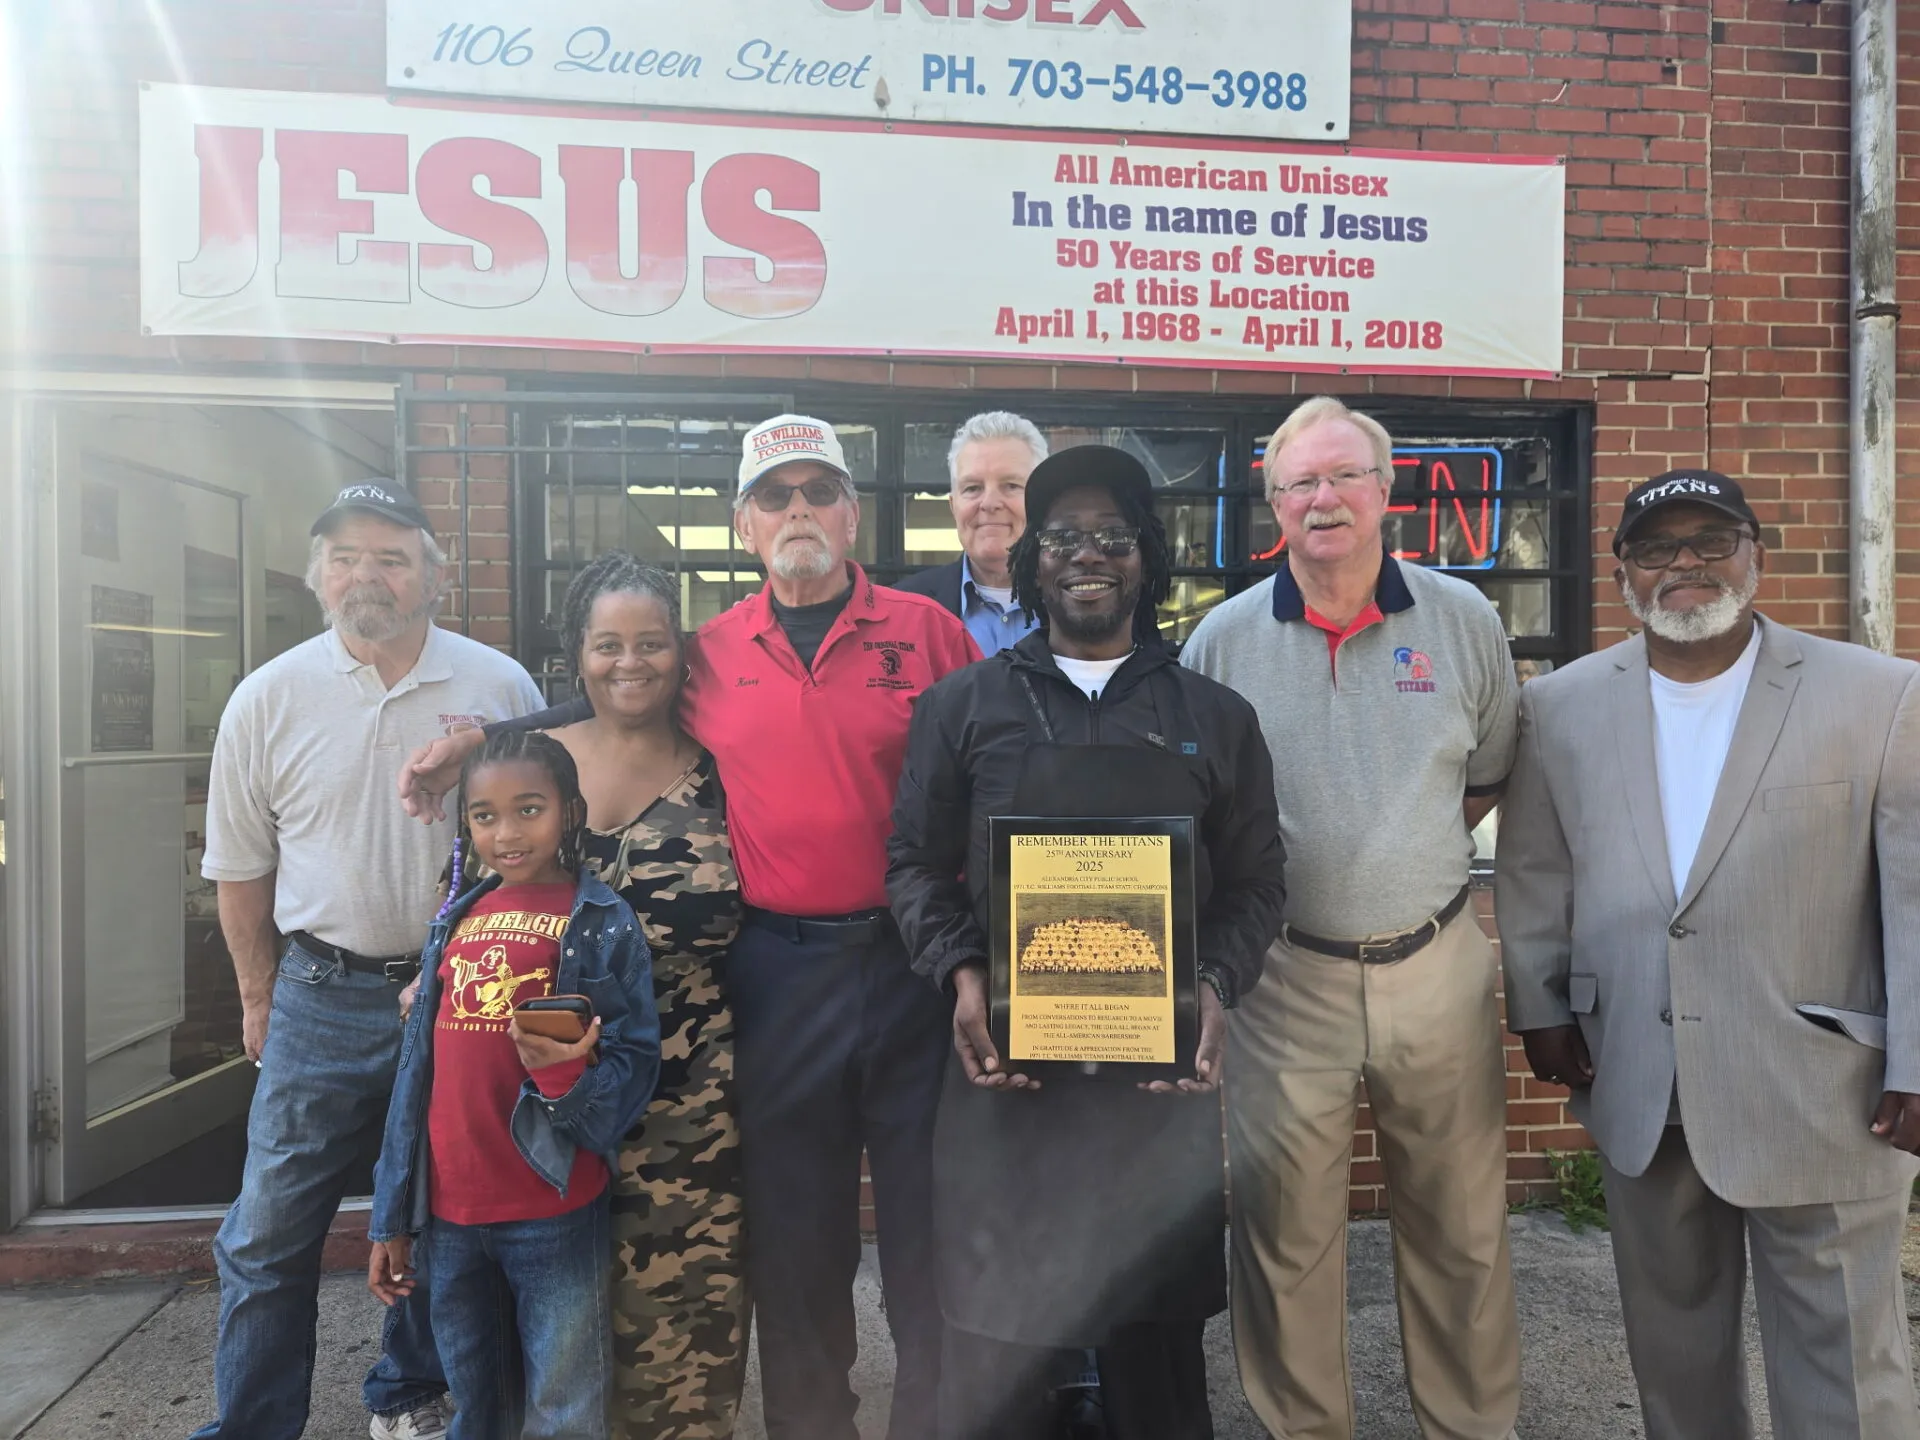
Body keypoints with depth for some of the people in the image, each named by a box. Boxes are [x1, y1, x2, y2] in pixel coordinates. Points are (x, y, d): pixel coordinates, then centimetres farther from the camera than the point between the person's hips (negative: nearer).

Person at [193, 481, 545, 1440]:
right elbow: (240, 867, 9)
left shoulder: (500, 688, -4)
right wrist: (259, 997, 12)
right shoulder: (268, 698, -1)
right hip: (322, 998, 0)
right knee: (269, 1233, 7)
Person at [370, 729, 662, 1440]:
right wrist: (391, 1219, 12)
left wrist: (566, 1073, -31)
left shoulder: (602, 922, -9)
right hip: (450, 1213, 5)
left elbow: (634, 1066, -10)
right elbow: (417, 1068, 11)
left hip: (557, 1215, -5)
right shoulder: (457, 920, 6)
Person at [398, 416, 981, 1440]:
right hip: (777, 968, 2)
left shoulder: (925, 630, 0)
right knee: (792, 1225, 14)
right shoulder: (713, 654, 7)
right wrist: (475, 744, 14)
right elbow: (608, 704, 21)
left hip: (911, 963, -1)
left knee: (930, 1212, 10)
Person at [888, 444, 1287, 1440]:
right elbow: (914, 862, 7)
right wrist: (959, 975, -9)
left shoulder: (1216, 718, 9)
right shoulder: (960, 707, 6)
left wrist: (1215, 986, -8)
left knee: (1158, 1331, 13)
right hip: (1002, 1059, 0)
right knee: (998, 1341, 9)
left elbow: (1254, 881, 9)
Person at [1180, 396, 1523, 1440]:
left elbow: (1492, 774, 13)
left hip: (1436, 965, 2)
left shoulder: (1464, 621, 2)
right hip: (1283, 976, -1)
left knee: (1462, 1226, 15)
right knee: (1283, 1233, 10)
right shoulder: (1224, 638, -1)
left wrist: (1411, 856, 6)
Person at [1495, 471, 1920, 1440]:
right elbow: (1531, 874, 8)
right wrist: (1538, 1009, 6)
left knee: (1841, 1349, 10)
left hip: (1820, 1092, -2)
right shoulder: (1559, 707, 2)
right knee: (1670, 1326, 19)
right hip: (1636, 1089, 3)